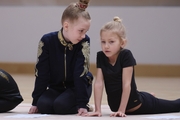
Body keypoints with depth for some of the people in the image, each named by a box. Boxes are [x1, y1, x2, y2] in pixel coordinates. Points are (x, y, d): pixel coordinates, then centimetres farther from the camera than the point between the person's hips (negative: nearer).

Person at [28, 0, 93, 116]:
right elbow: (42, 73, -9)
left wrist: (82, 103, -26)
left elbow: (81, 73, -22)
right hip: (56, 87, 2)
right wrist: (35, 101, -9)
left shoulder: (84, 42, -18)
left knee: (61, 105, -30)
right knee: (43, 105, -27)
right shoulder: (47, 41, -14)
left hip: (79, 87, -2)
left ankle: (85, 106, 0)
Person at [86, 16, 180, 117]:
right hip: (115, 106, 4)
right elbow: (99, 83, -15)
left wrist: (121, 110, -28)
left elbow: (127, 84, -26)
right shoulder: (101, 56, -11)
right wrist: (98, 110, -21)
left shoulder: (126, 55, -24)